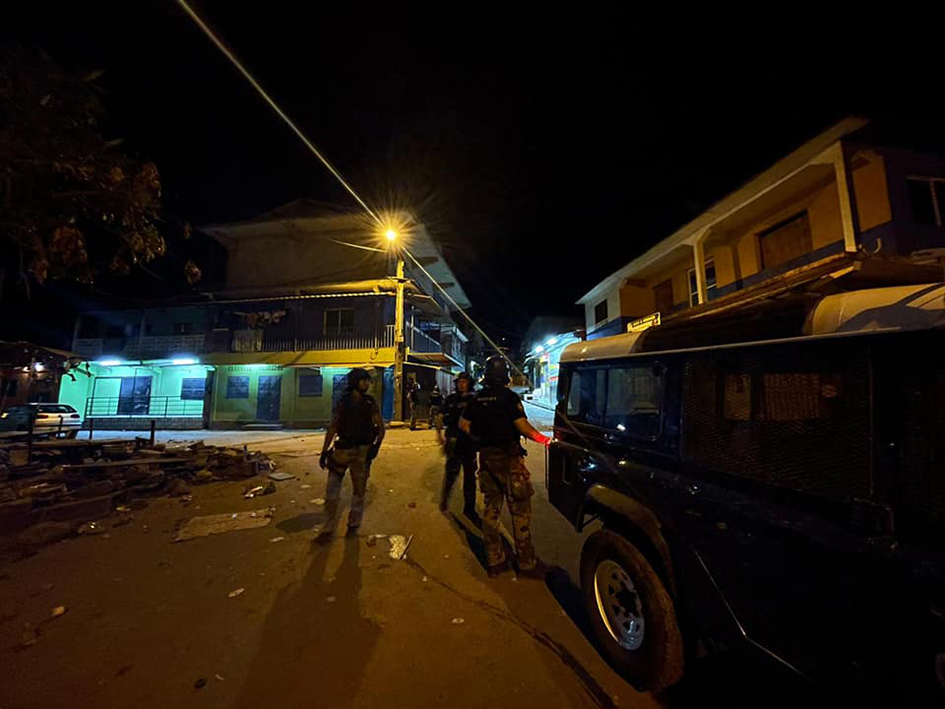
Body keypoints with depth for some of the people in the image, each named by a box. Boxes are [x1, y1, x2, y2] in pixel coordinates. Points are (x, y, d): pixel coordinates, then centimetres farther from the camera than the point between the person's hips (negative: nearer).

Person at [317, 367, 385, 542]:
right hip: (343, 449, 1)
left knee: (359, 490, 10)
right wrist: (324, 451, 1)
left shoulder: (370, 403, -3)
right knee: (332, 489, 1)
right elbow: (333, 428, 3)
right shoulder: (343, 402, 0)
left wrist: (376, 446, -15)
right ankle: (328, 528, 16)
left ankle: (353, 525, 29)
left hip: (362, 451, -1)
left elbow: (381, 428, -2)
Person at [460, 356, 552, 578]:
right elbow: (522, 426, -20)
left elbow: (463, 424, 9)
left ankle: (494, 561, 24)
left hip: (487, 457, 6)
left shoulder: (478, 398, 6)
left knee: (491, 507, 14)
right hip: (508, 458, -6)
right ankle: (526, 563, 15)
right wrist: (544, 439, -8)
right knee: (520, 510, 5)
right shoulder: (509, 397, -12)